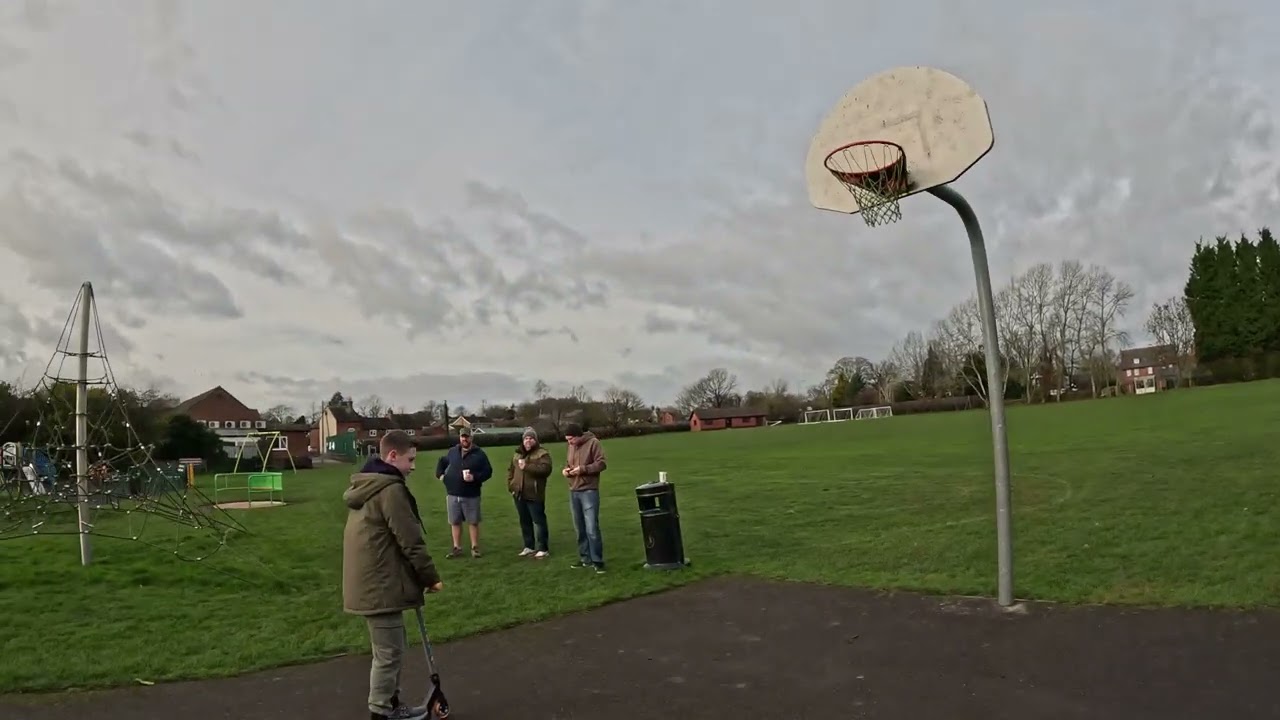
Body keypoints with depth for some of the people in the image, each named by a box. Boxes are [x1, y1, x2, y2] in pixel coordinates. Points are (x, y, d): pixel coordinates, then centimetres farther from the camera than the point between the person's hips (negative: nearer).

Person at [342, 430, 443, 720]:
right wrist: (431, 577, -6)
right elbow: (410, 541, -18)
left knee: (392, 647, 20)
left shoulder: (365, 486, 14)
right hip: (380, 584, -10)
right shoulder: (391, 489, -19)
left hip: (369, 581, 10)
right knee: (389, 652, 1)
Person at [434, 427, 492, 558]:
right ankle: (457, 548, 19)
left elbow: (488, 471, -4)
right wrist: (440, 474, 11)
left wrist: (475, 477, -19)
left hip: (471, 496, -3)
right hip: (453, 494, 3)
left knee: (473, 522, 4)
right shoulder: (452, 452, 7)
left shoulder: (479, 454, -4)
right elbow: (442, 461, 26)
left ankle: (475, 548, 14)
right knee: (455, 522, 9)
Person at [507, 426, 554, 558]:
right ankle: (529, 546, 25)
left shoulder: (542, 453, -6)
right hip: (519, 494, 7)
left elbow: (545, 469, -22)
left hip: (534, 494, -7)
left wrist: (527, 466, -25)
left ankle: (543, 549, 3)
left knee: (539, 521, -3)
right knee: (525, 522, 14)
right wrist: (510, 485, 7)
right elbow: (510, 470, 21)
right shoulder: (517, 453, 15)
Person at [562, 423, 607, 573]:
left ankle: (597, 561, -4)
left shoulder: (593, 443, -7)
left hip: (589, 491, -7)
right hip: (573, 492, 7)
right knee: (580, 528, 11)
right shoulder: (571, 447, 13)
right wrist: (565, 470, 2)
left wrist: (583, 469, -19)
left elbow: (602, 463, -11)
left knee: (592, 528, -10)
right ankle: (585, 558, 20)